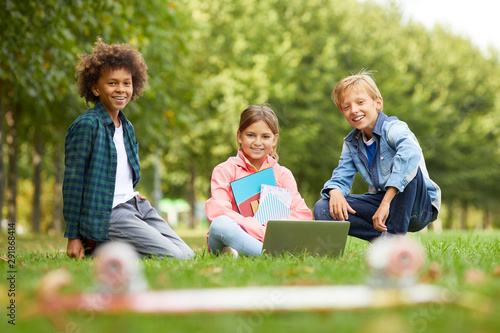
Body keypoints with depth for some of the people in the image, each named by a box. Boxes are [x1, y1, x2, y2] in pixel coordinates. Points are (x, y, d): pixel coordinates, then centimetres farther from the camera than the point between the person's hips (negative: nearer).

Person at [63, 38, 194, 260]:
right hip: (106, 215, -9)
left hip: (137, 206, 9)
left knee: (188, 255, 3)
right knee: (176, 258, -14)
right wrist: (73, 237, -13)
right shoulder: (86, 125, -13)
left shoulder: (127, 127, 12)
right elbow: (73, 181, -13)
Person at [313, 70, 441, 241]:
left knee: (404, 165, -37)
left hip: (419, 205, -6)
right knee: (322, 209, -13)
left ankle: (394, 236, -30)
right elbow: (341, 177, 5)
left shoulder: (393, 128, -18)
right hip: (382, 201, 6)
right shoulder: (351, 143, 5)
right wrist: (335, 192, -23)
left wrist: (386, 202, -45)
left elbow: (411, 153, -41)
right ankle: (382, 238, -14)